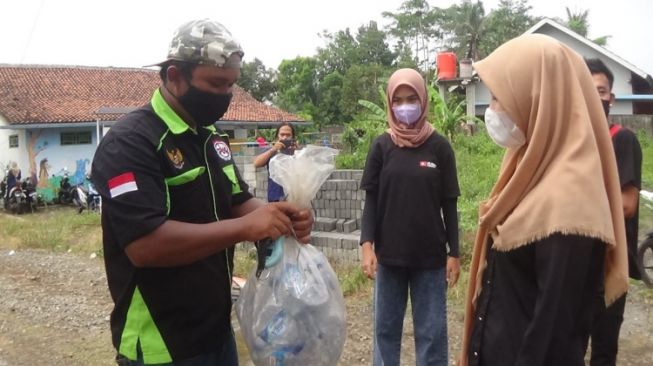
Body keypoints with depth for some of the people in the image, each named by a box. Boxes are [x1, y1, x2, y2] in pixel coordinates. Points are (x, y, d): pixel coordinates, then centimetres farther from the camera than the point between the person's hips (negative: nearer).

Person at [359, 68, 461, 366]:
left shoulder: (439, 146, -1)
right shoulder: (381, 146, 1)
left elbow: (449, 203, 2)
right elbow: (371, 199, 2)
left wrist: (454, 252, 0)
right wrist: (367, 245, -8)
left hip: (430, 256, -1)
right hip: (389, 254, 1)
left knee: (432, 332, 6)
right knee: (386, 328, 11)